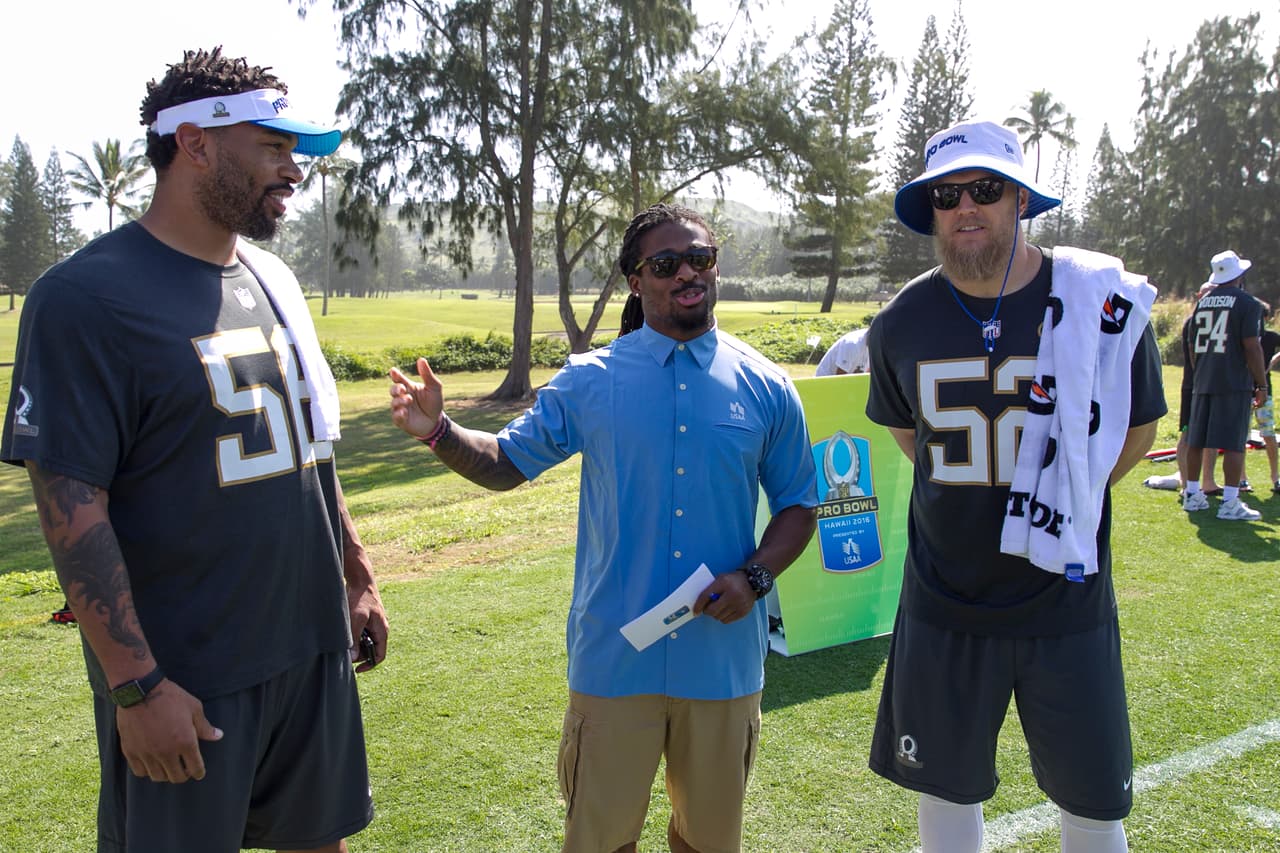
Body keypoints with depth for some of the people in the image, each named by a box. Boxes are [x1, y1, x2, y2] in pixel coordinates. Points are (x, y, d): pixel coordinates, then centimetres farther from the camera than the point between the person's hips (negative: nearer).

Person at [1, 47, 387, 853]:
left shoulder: (274, 279, 8)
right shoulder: (86, 295, -14)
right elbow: (71, 505, -16)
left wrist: (359, 577, 15)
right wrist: (136, 685, -17)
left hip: (314, 649, 7)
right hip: (188, 680, -6)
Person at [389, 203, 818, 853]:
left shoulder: (766, 388, 1)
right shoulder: (588, 381, -1)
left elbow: (798, 503, 9)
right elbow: (506, 463, 5)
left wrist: (755, 576, -8)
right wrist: (438, 432, -14)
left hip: (723, 658, 2)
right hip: (614, 657, -1)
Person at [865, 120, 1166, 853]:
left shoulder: (1104, 303, -10)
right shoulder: (902, 323, -4)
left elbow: (1137, 432, 5)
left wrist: (1062, 501, 1)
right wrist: (967, 498, 7)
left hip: (1067, 603, -1)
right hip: (943, 606, 2)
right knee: (947, 793, 16)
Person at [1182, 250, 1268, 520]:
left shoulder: (1201, 304, 11)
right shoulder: (1247, 304, -8)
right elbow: (1252, 347, -12)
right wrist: (1262, 385, -6)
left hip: (1203, 383, 6)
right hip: (1235, 384, -6)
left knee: (1196, 440, 11)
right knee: (1234, 444, -4)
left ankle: (1192, 495, 20)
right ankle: (1230, 503, -5)